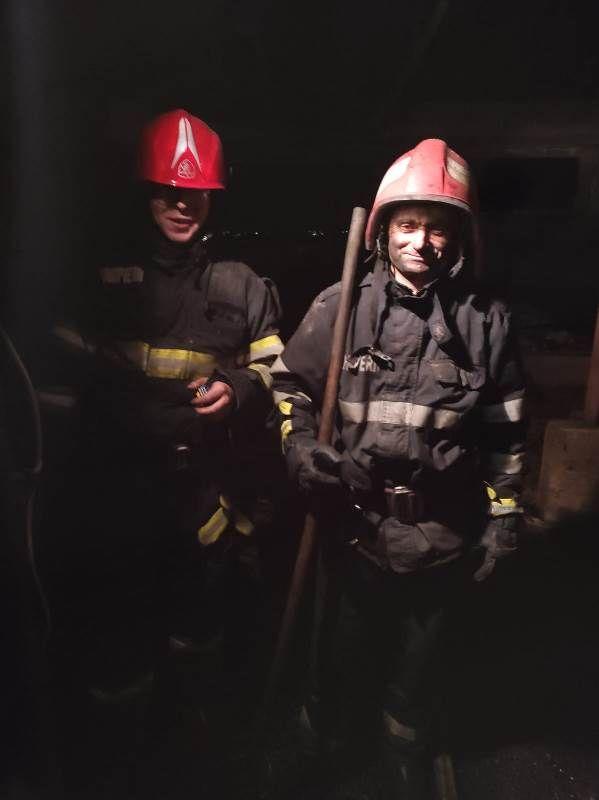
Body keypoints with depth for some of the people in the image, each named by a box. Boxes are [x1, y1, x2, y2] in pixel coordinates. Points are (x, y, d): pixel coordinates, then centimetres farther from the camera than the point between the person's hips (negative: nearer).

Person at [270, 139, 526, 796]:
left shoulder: (486, 320, -4)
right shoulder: (341, 306, -8)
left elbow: (504, 431, 3)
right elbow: (289, 380, 3)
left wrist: (503, 516, 5)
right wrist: (298, 444, -14)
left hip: (444, 538, 1)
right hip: (354, 524, -1)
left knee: (421, 656, 25)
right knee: (346, 643, 23)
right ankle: (330, 734, 55)